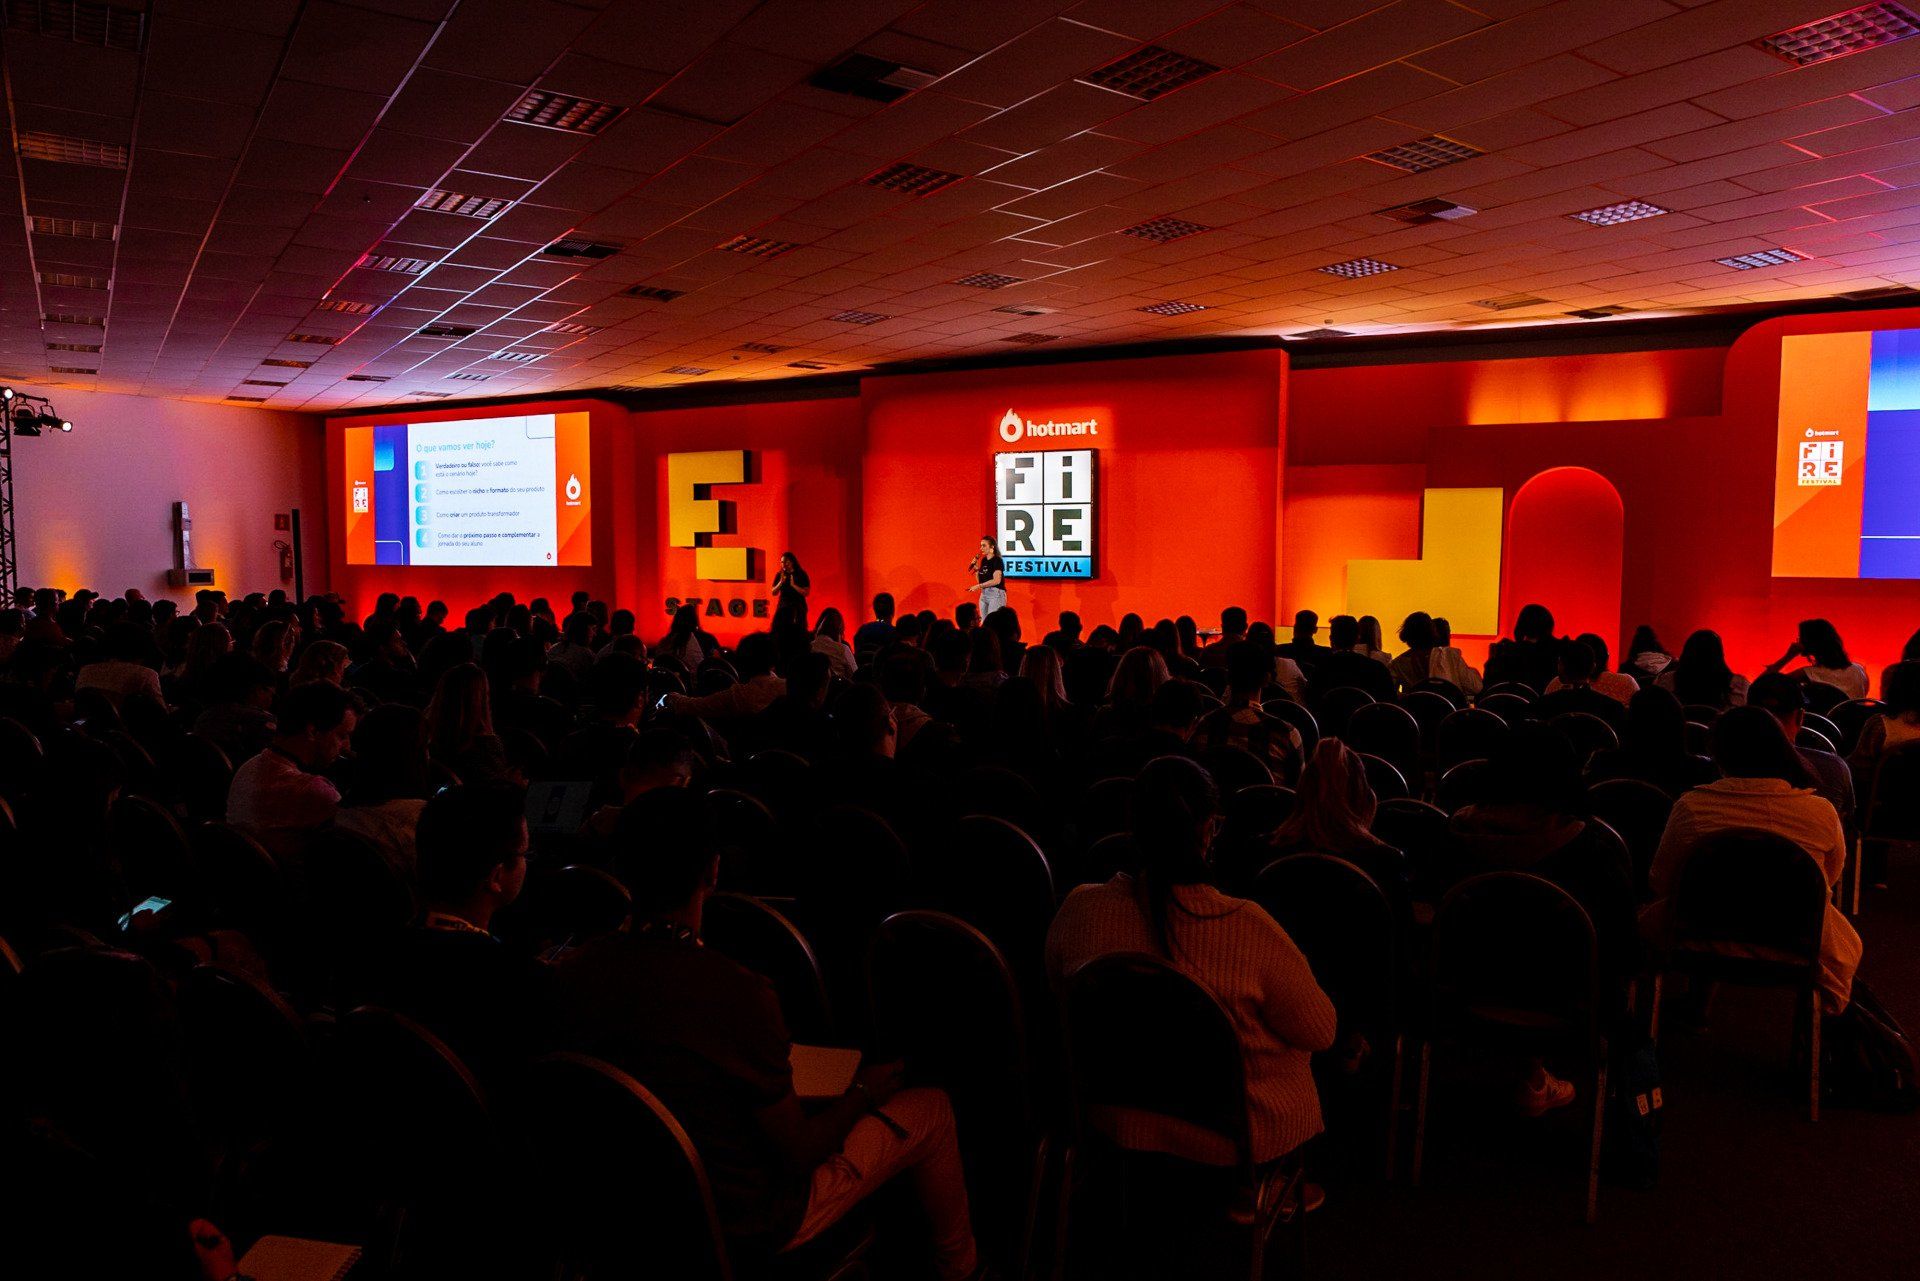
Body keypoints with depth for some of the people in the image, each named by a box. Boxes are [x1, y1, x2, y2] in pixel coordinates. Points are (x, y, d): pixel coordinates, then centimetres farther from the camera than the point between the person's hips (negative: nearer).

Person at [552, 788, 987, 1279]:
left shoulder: (572, 973, -14)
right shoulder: (738, 994, -33)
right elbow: (800, 1155, -20)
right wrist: (862, 1093, -1)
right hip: (745, 1229, -6)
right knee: (930, 1109, 8)